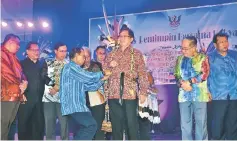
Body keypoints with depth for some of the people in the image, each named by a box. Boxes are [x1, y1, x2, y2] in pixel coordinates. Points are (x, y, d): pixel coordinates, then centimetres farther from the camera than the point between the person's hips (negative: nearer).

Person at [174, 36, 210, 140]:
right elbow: (176, 75, 9)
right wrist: (182, 83, -10)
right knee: (185, 123, 7)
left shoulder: (203, 58, 0)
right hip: (184, 95, 3)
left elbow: (204, 74, -11)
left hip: (199, 95, -3)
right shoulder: (180, 59, 12)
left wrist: (189, 82, -13)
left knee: (201, 122, 3)